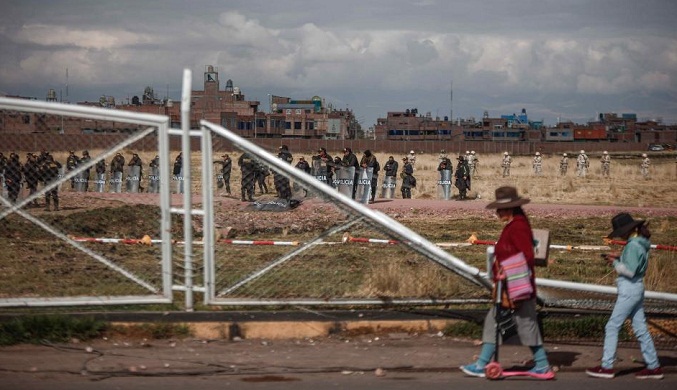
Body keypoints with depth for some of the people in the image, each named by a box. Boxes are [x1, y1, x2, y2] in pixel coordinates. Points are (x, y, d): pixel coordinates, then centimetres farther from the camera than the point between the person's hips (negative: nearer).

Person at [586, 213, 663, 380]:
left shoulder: (633, 245, -18)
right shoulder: (641, 243, 11)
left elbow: (630, 271, -23)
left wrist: (615, 263, -9)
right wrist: (619, 257, 8)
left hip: (629, 290, -10)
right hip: (636, 289, 10)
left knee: (612, 327, -3)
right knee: (641, 328, 12)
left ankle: (607, 367, -1)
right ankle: (653, 366, 14)